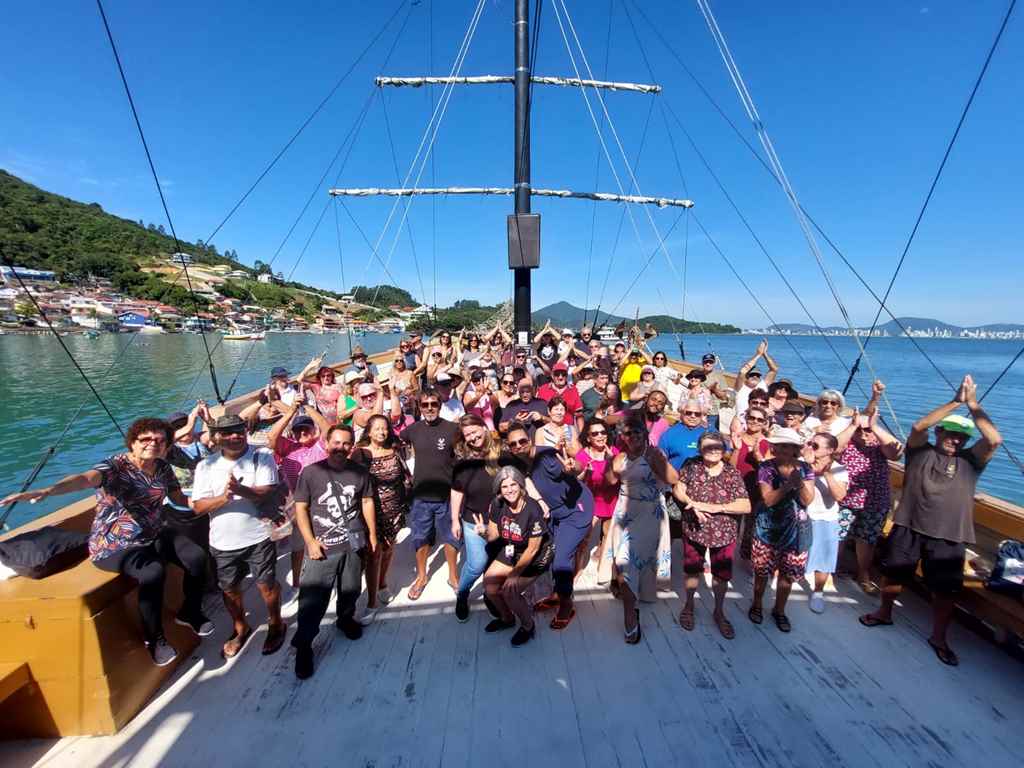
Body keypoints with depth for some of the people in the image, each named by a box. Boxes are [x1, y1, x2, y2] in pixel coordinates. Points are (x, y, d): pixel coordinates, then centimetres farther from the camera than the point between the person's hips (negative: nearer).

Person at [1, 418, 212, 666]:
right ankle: (154, 638, -6)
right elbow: (85, 478, -42)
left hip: (155, 535, 6)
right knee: (153, 572, -31)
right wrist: (47, 490, -60)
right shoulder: (115, 466, -19)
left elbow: (180, 499, 11)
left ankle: (190, 613, 17)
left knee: (197, 557, -11)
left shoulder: (163, 467, 1)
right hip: (115, 545, -6)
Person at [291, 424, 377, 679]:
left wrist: (372, 534, 7)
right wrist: (310, 541, -11)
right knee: (312, 599, 2)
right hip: (322, 546, -2)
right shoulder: (311, 472, -8)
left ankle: (345, 619, 45)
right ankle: (303, 646, 22)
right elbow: (300, 508, -5)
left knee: (350, 589, 18)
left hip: (353, 544, 3)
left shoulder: (360, 472, -1)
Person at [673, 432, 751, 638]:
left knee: (721, 575, 17)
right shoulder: (692, 465, -9)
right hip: (693, 530, 0)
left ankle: (719, 612, 42)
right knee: (692, 571, 18)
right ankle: (689, 606, 42)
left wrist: (714, 507, -24)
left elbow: (746, 506, -15)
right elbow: (677, 489, -5)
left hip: (724, 533, 0)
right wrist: (692, 504, -23)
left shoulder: (732, 473, -11)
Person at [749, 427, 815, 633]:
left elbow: (808, 500, -9)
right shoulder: (766, 467, -12)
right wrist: (789, 484, -28)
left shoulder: (805, 468, -3)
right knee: (762, 571, 10)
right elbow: (768, 499, -18)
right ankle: (756, 604, 35)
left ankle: (779, 610, 35)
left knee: (788, 574, 13)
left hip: (795, 530, 2)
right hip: (768, 529, -2)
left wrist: (799, 482, -26)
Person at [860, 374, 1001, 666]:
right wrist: (955, 402, -21)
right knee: (893, 574, 15)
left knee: (945, 590, 9)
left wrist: (972, 404, -13)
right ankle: (884, 613, 37)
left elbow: (995, 439, -12)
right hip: (908, 528, -1)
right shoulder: (920, 452, 0)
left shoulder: (971, 461, 4)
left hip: (949, 537, 1)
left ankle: (939, 638, 29)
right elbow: (918, 426, -19)